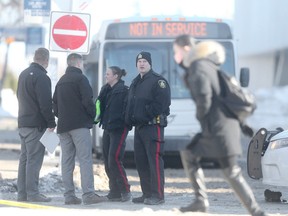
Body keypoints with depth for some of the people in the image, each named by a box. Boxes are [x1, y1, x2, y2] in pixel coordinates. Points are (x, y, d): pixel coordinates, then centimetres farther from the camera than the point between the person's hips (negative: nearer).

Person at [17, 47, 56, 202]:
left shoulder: (24, 74, 15)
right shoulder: (41, 77, -15)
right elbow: (45, 103, -19)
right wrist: (51, 123, -11)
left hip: (23, 123, 9)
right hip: (36, 124, -9)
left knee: (24, 158, 12)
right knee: (34, 159, -8)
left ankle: (22, 193, 13)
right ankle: (32, 193, -10)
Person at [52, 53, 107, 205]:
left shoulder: (61, 81, 18)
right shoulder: (80, 78, -6)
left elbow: (55, 103, 18)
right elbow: (87, 101, -13)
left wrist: (61, 117, 17)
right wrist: (93, 116, 1)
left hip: (63, 126, 7)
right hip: (79, 124, -7)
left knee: (66, 161, 6)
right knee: (85, 159, -10)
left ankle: (69, 195, 3)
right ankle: (88, 194, -17)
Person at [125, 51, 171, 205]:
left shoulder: (157, 81, -6)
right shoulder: (135, 83, 21)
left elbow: (162, 103, -16)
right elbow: (130, 104, 24)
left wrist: (147, 114, -15)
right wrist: (129, 119, 9)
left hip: (153, 125, -9)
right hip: (139, 127, 9)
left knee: (155, 160, -12)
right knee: (141, 161, 9)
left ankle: (157, 195, -14)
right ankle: (147, 194, 15)